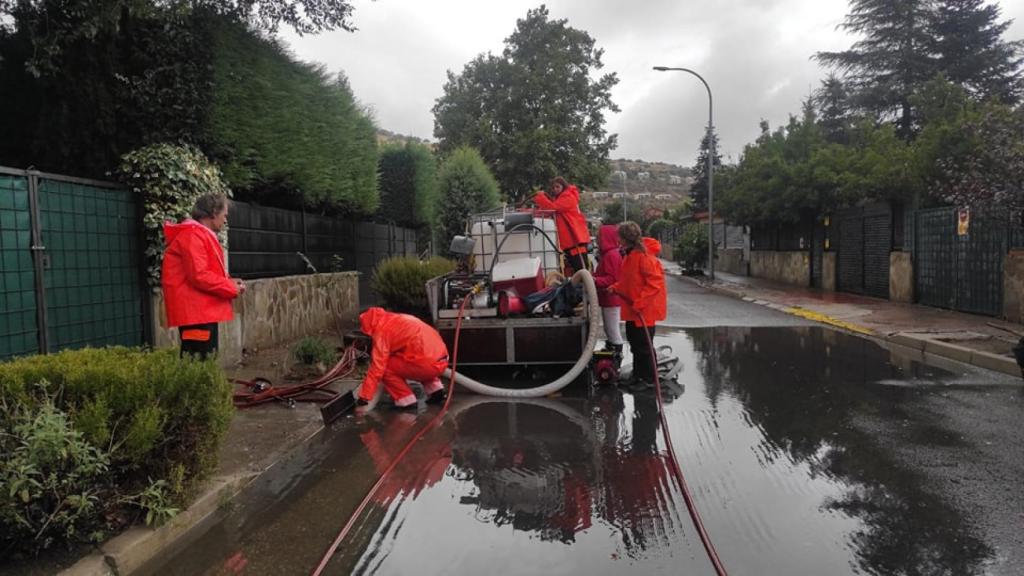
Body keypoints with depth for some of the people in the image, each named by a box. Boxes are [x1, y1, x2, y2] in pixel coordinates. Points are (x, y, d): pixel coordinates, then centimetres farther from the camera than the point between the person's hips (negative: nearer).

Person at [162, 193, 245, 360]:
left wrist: (228, 282, 8)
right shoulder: (193, 235, -13)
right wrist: (231, 288, -11)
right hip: (196, 312, -11)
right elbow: (199, 276, -21)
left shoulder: (200, 235, 20)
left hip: (203, 311, 11)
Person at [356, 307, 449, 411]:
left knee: (385, 368, 3)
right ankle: (436, 391, 23)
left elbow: (377, 367, -6)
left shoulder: (382, 331, -2)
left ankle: (407, 401, 2)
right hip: (442, 361, 9)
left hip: (429, 364, -9)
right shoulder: (397, 320, 24)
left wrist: (363, 399, 0)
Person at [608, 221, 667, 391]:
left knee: (643, 345, -1)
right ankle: (638, 375, 30)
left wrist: (639, 302, -24)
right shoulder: (630, 255, 11)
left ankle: (649, 379, 11)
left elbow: (655, 282, -24)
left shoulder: (644, 255, -20)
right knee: (634, 341, 17)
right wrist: (616, 288, 7)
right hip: (632, 308, 10)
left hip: (645, 309, -10)